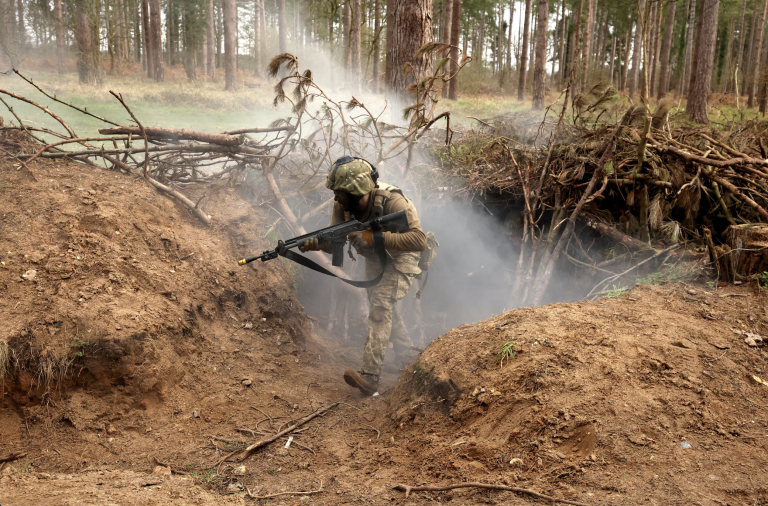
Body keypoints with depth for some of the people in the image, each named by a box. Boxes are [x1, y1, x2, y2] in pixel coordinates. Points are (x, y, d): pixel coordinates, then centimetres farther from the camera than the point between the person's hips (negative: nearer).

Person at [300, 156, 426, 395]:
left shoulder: (392, 201, -36)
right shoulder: (342, 206, -18)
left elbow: (419, 240, -43)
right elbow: (335, 243, -16)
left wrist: (375, 237, -48)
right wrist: (317, 243, -39)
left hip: (400, 257, -7)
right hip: (374, 257, 8)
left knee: (381, 306, -23)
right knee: (381, 305, 20)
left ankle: (369, 376, -27)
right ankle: (406, 354, 42)